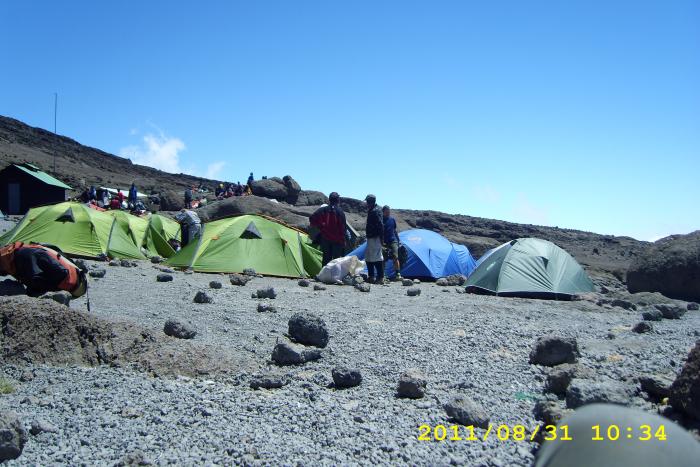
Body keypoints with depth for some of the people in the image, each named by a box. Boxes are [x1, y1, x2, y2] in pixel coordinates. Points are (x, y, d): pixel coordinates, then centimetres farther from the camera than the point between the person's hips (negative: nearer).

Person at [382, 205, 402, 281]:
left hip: (393, 241, 1)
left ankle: (398, 274, -15)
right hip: (384, 242, -1)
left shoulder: (392, 219, 9)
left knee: (395, 257, -14)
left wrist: (397, 240, 14)